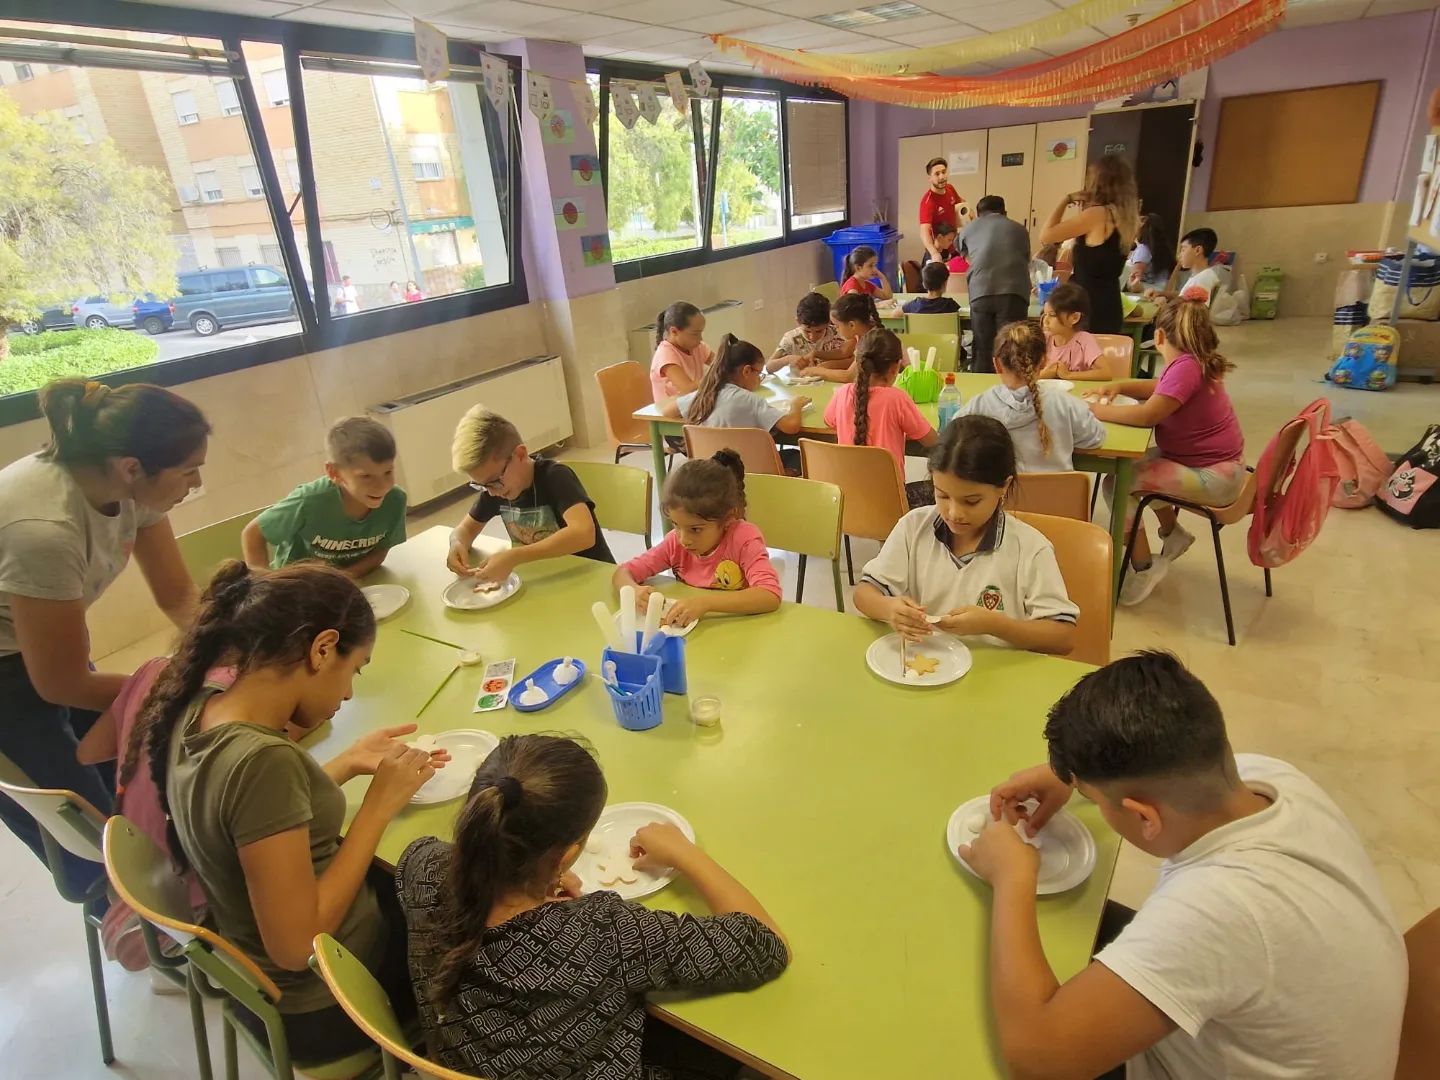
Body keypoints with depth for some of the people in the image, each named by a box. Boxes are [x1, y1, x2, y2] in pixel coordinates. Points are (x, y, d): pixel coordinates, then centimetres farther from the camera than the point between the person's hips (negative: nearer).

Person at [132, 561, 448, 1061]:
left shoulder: (197, 707, -10)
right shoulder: (262, 759, -35)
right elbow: (296, 945, -29)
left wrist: (350, 762, 1)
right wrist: (380, 805, -24)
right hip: (318, 1005, -7)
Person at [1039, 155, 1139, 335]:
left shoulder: (1097, 214, -13)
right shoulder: (1127, 217, 11)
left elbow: (1046, 236, -13)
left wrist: (1066, 200, 0)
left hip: (1089, 308, -8)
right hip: (1110, 308, 8)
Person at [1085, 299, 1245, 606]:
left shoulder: (1187, 367, -26)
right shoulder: (1193, 363, 5)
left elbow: (1147, 415, -33)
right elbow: (1160, 389, 20)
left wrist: (1100, 411, -20)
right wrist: (1120, 386, 4)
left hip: (1214, 477, -11)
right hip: (1212, 463, 11)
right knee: (1135, 463, 25)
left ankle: (1142, 571, -6)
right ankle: (1172, 533, 35)